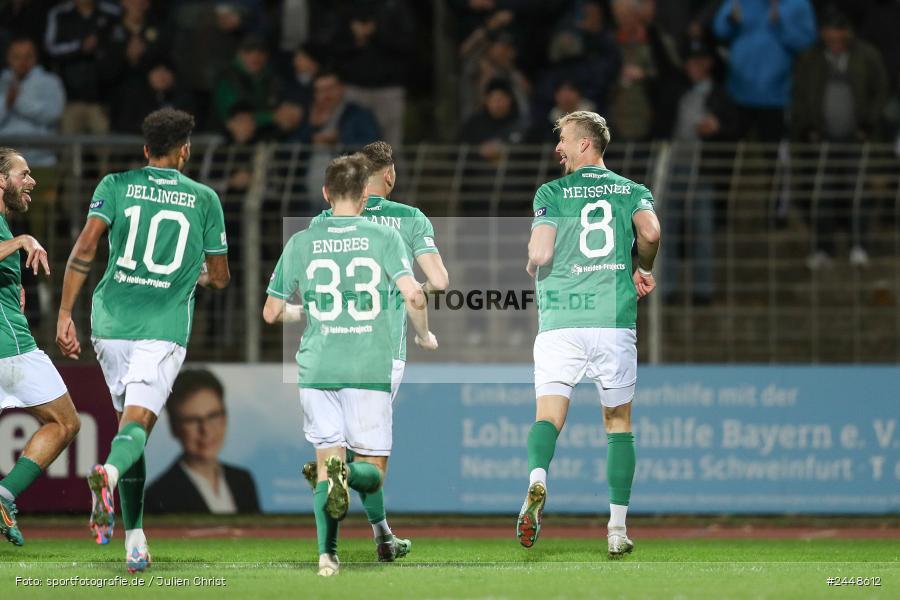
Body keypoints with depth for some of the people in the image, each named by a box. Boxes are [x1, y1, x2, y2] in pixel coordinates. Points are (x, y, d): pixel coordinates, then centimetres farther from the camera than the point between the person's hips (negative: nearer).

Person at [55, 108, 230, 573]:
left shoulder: (116, 186, 6)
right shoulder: (204, 199, 7)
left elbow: (85, 247, -6)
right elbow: (219, 278, 12)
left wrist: (65, 314, -4)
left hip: (112, 321, 2)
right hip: (165, 326, -2)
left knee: (130, 417, 15)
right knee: (138, 421, -12)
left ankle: (134, 538, 12)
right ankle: (110, 472, -48)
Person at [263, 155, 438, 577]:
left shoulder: (301, 243, 5)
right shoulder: (384, 238, -1)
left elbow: (272, 312, 9)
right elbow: (413, 295, -12)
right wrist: (423, 336, 7)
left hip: (318, 369, 2)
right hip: (371, 368, -2)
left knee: (326, 463, 10)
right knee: (372, 473, 6)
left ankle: (327, 554, -7)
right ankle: (348, 472, -29)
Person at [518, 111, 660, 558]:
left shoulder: (552, 193, 4)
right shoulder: (631, 190, 11)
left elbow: (540, 252, -9)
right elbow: (650, 231, -9)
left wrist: (532, 269, 15)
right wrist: (643, 270, 10)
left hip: (561, 320, -2)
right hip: (615, 320, 2)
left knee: (549, 415, -5)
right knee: (619, 421, 12)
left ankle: (537, 480, -37)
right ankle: (618, 527, 8)